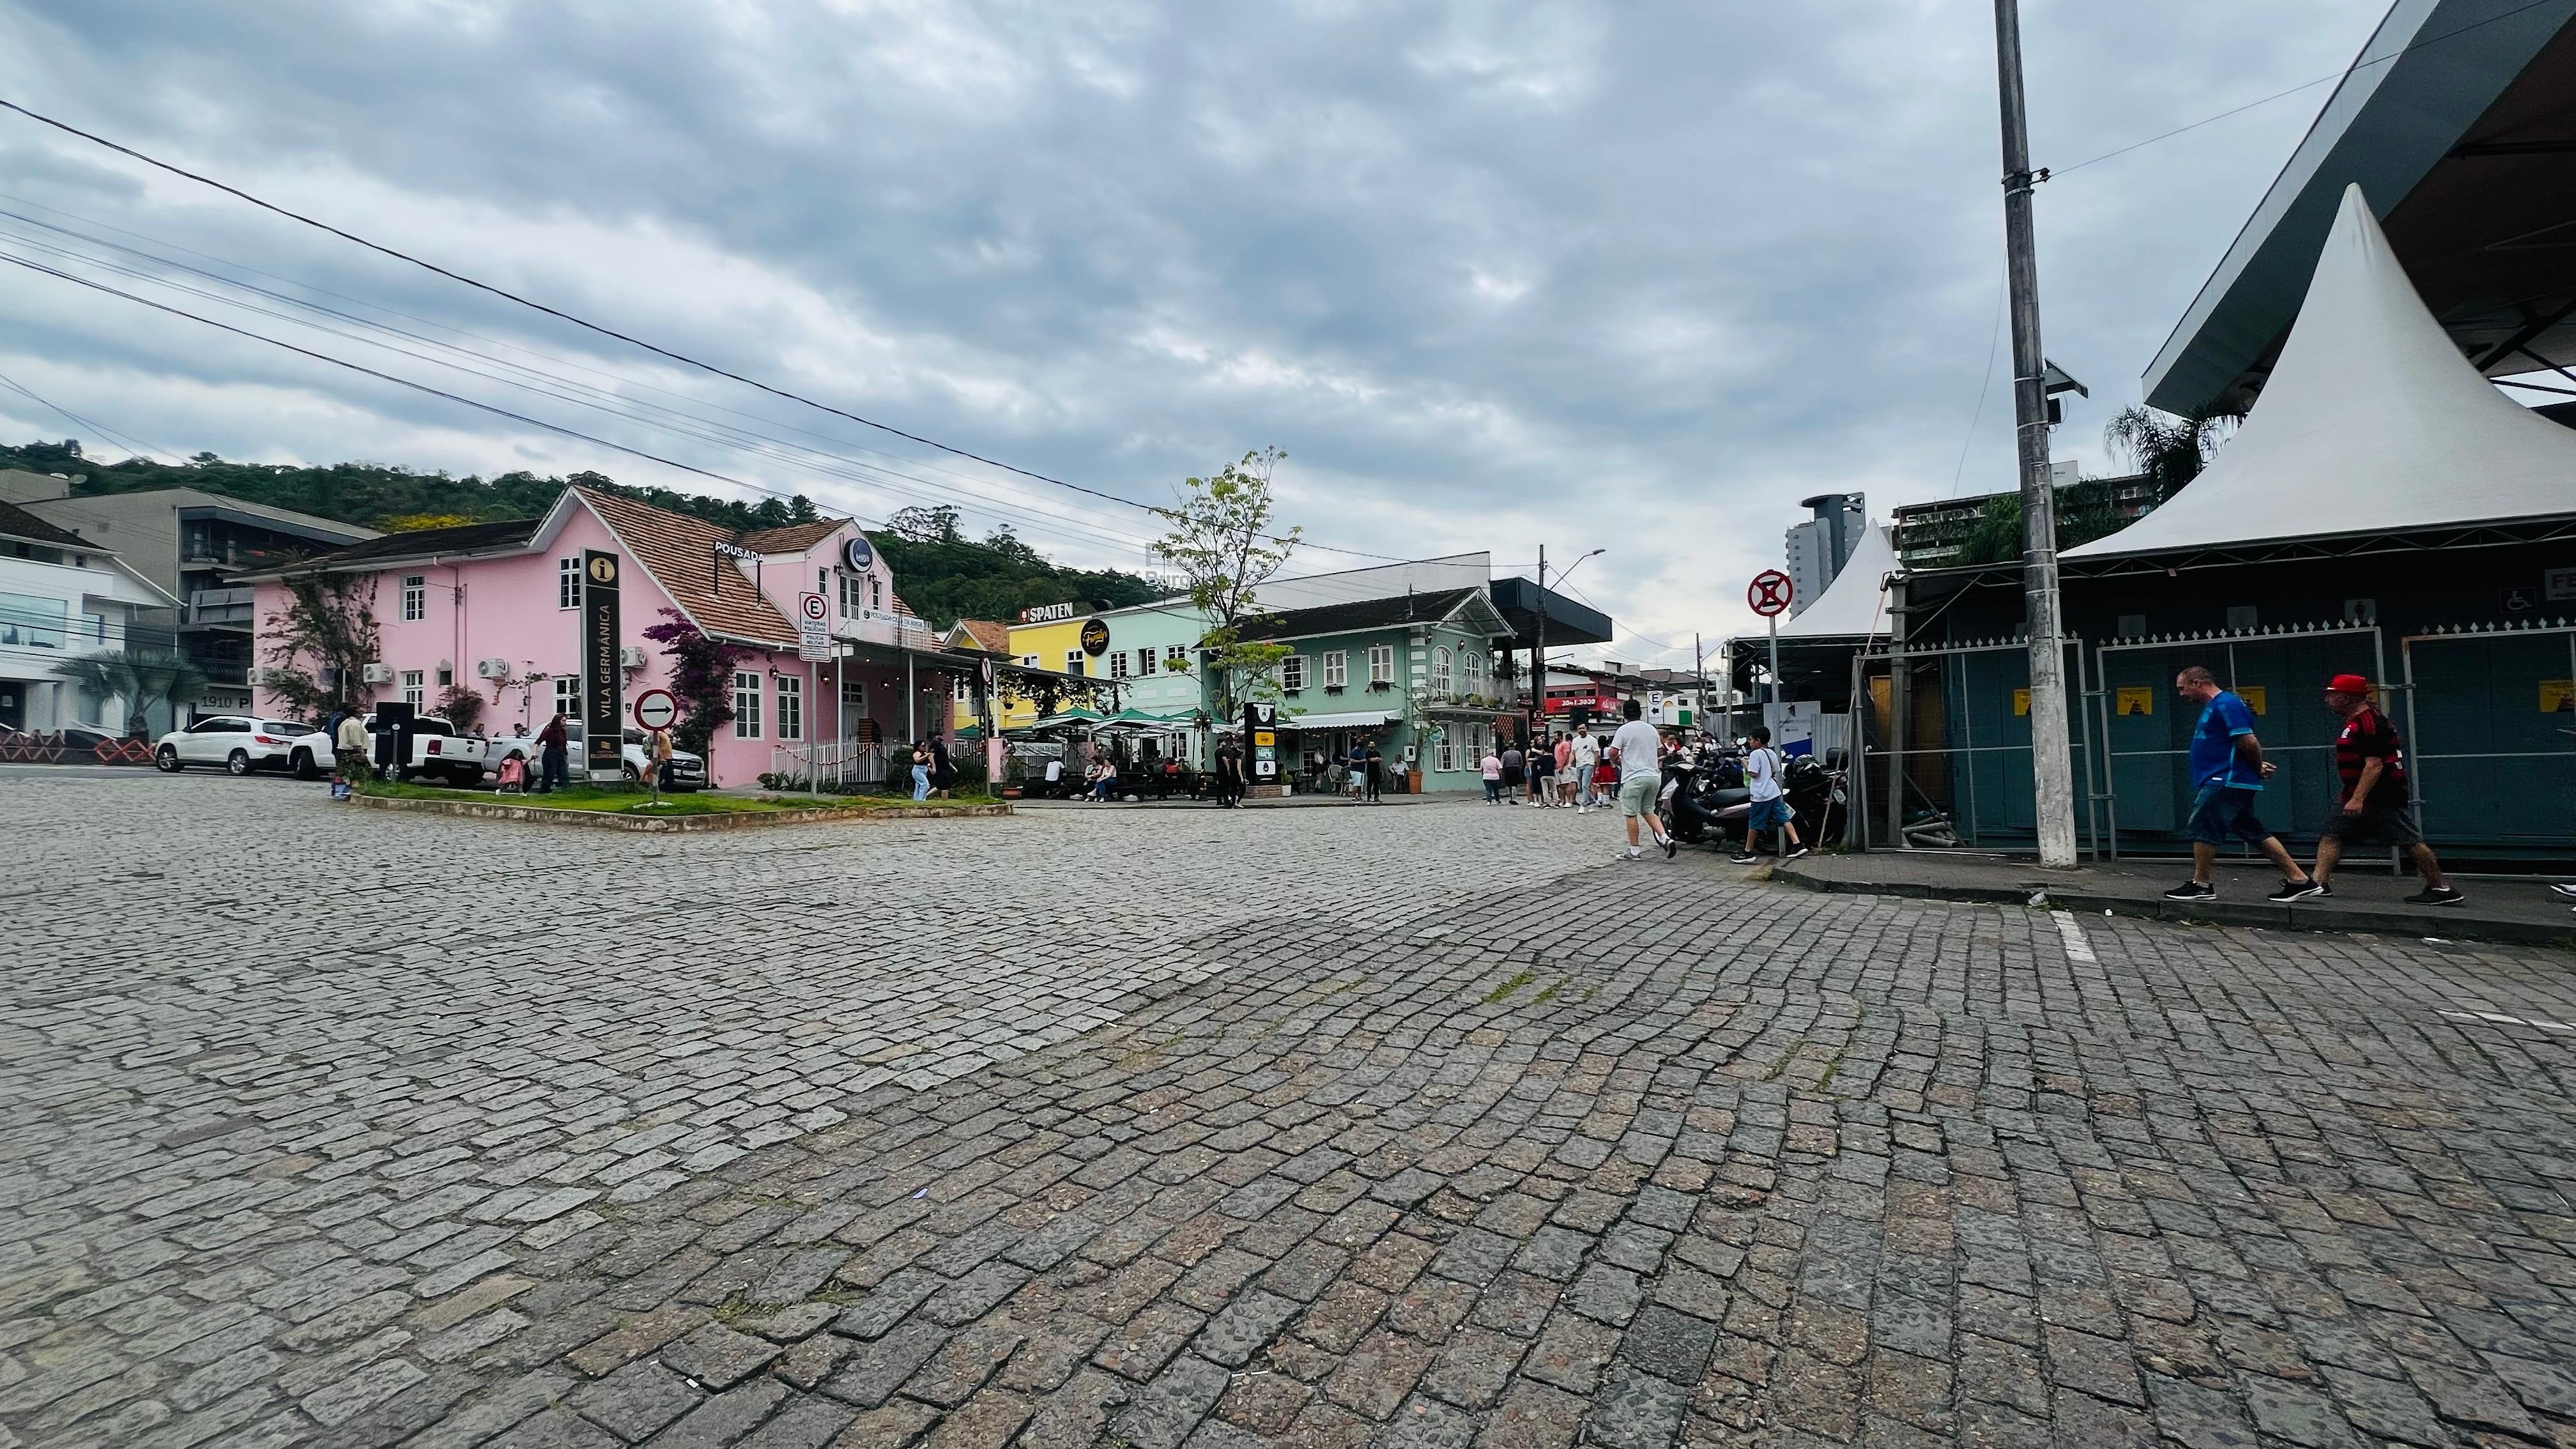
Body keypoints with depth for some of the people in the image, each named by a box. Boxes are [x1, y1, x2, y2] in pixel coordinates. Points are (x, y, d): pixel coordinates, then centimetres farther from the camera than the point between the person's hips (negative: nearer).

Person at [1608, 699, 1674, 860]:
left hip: (1633, 778, -6)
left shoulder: (1624, 730, -8)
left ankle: (1634, 851, 7)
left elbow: (1613, 753, -12)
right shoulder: (1652, 729, 10)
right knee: (1647, 811, 18)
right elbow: (1660, 752, 20)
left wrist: (1616, 761, 9)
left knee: (1631, 814, 4)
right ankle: (1666, 839, 0)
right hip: (1654, 776, 6)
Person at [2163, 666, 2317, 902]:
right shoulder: (2213, 707, 18)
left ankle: (2200, 886, 0)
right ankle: (2298, 879, 18)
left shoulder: (2225, 704, -14)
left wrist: (2258, 767, -6)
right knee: (2254, 832, 13)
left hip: (2226, 782, -10)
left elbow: (2248, 742, -20)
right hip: (2223, 781, 10)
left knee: (2202, 828, -6)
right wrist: (2257, 767, 15)